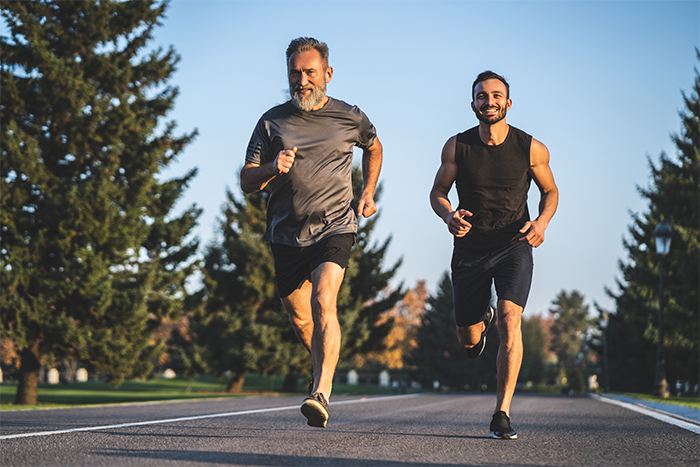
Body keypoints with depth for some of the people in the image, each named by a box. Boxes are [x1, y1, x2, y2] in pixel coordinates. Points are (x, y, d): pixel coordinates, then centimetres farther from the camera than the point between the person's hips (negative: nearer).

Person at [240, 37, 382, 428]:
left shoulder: (350, 118, 2)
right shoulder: (272, 122, 2)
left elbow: (374, 147, 25)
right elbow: (247, 182, 1)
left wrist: (368, 193, 14)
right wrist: (272, 169, -20)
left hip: (335, 227, -3)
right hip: (287, 233, 3)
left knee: (323, 301, -25)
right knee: (299, 316, 12)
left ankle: (321, 393, -33)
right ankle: (324, 367, 42)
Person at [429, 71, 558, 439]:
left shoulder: (531, 149, -7)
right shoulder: (457, 146, -6)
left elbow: (550, 191, 8)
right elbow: (437, 192, 6)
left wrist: (541, 222, -12)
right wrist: (449, 216, -17)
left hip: (513, 246, -2)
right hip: (469, 248, 2)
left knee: (509, 319, -25)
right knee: (468, 341, 9)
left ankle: (502, 415, -22)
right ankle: (481, 319, 50)